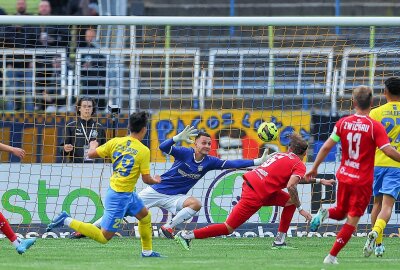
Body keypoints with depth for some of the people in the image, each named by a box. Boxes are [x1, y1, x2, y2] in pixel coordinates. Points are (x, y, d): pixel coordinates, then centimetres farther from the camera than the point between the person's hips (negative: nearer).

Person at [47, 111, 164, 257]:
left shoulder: (116, 142, -1)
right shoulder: (144, 151, -17)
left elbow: (91, 154, 3)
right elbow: (146, 179, -12)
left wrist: (93, 145, 26)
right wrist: (155, 181, 11)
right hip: (119, 196, -8)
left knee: (145, 216, 25)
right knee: (104, 237, -1)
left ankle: (147, 251, 36)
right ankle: (67, 221, -4)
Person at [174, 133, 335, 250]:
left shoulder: (283, 156, 23)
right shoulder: (299, 165, -2)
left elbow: (296, 178, 39)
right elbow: (291, 186, -18)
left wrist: (319, 181, 41)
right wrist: (300, 209, -10)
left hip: (250, 182, 9)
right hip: (255, 195, -9)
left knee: (290, 202, 17)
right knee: (229, 228, -3)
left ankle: (279, 241, 15)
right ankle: (187, 235, -3)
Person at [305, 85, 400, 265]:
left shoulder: (343, 123, -2)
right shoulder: (375, 127, -12)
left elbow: (327, 146, -2)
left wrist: (314, 168, 8)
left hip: (344, 176, 4)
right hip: (363, 181, -4)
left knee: (340, 212, 25)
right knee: (352, 220, 5)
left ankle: (324, 213, -8)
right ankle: (332, 256, 0)